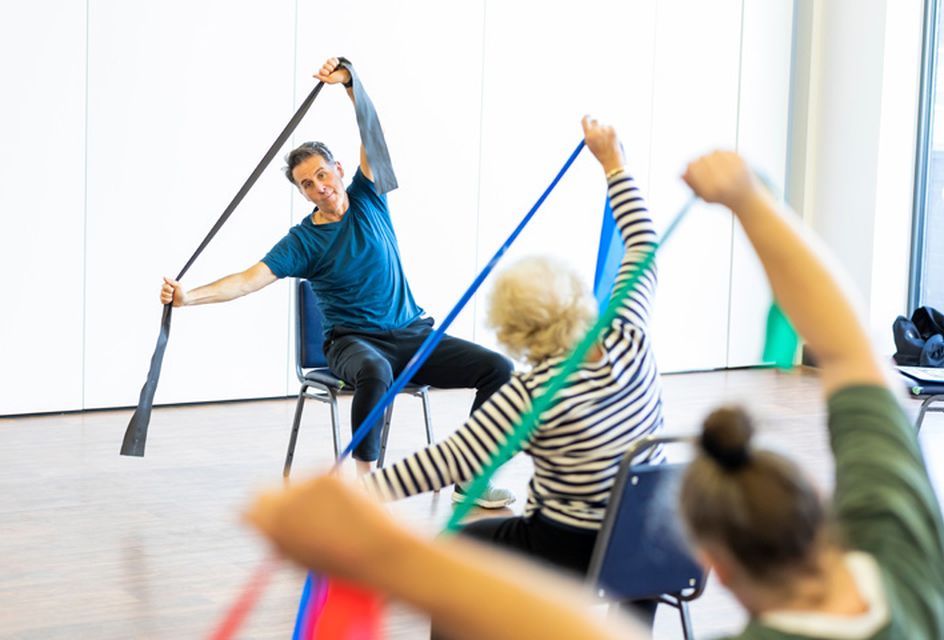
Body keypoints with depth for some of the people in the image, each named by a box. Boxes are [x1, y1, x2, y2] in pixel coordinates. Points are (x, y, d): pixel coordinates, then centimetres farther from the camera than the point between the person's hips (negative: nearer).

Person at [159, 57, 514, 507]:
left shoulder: (367, 198, 4)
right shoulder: (303, 241, -4)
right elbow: (250, 279, -16)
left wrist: (348, 81, -23)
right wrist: (189, 296, -30)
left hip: (413, 334, 4)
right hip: (354, 342, -4)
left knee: (497, 369, -15)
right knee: (375, 372, -42)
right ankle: (364, 482, -31)